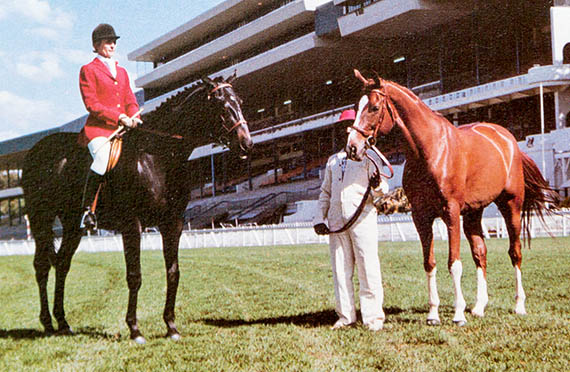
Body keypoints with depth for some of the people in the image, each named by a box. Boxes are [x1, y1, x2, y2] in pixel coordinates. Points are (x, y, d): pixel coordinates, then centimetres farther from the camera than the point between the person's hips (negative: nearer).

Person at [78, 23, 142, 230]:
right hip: (98, 127, -6)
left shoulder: (122, 72, 24)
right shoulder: (88, 70, 5)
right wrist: (119, 117, -15)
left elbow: (131, 101, 19)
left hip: (123, 128, 6)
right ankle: (87, 209, -24)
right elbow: (92, 104, -5)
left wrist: (134, 117, -5)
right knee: (104, 156, -34)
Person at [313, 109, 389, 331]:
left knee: (368, 267, -7)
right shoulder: (333, 160, 21)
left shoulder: (368, 155, 6)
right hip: (336, 219, 5)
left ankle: (373, 317, -2)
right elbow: (325, 192, 24)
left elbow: (383, 189, 0)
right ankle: (346, 316, 12)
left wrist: (378, 186, -24)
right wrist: (319, 218, 12)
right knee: (340, 269, 5)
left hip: (362, 216, -5)